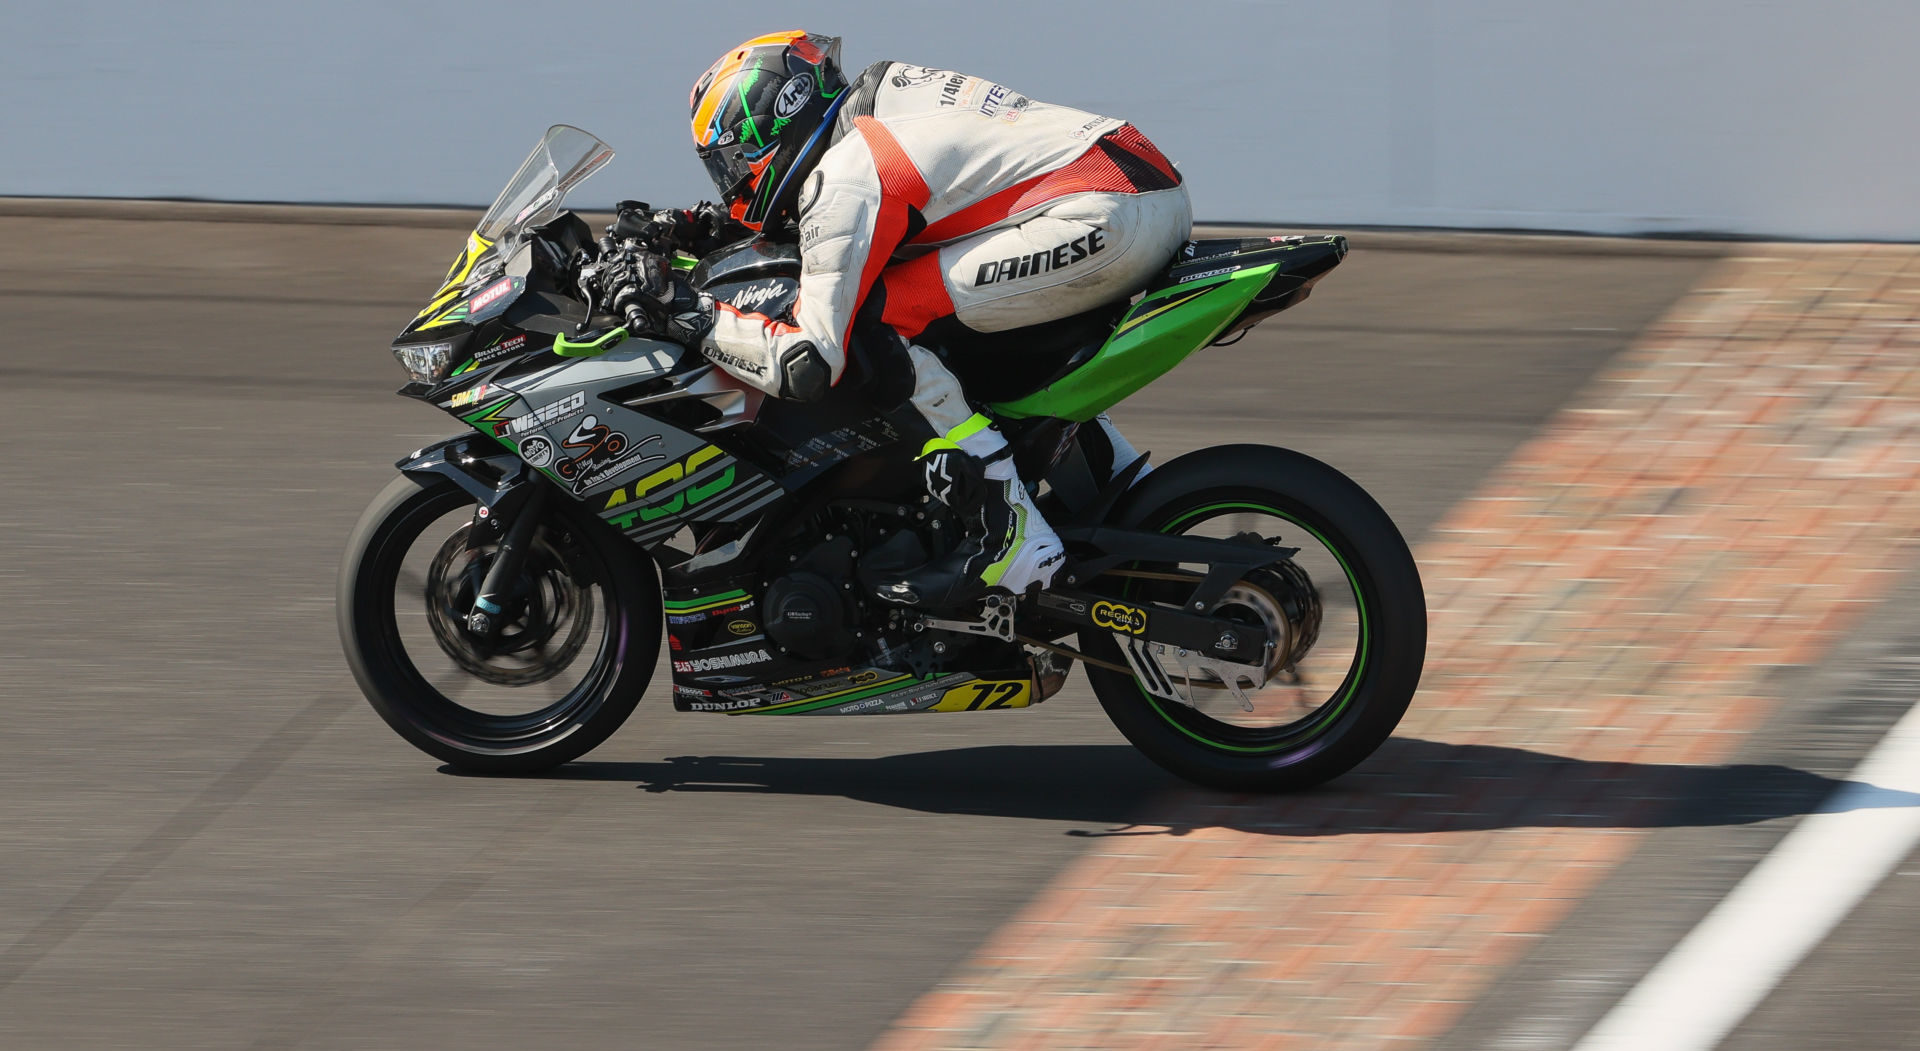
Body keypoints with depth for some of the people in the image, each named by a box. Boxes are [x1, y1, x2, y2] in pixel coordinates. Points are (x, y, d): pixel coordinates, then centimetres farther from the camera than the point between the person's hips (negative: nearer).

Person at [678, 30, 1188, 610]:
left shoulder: (844, 177, -8)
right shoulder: (879, 95, 20)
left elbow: (810, 361, -12)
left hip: (1105, 215, -10)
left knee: (877, 317, -9)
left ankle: (1009, 534, -11)